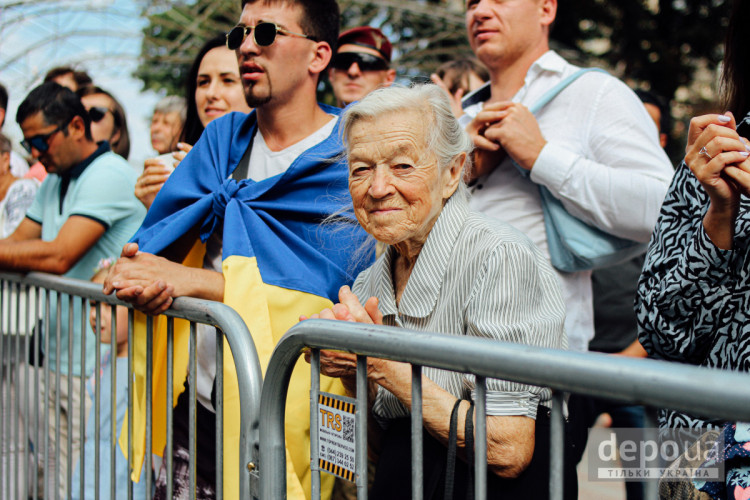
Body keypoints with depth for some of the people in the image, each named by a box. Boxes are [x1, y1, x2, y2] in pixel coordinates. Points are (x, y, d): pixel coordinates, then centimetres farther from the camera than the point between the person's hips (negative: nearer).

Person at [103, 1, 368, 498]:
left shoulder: (350, 157, -9)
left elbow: (326, 288, -19)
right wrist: (139, 270, -17)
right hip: (197, 403, 5)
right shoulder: (224, 136, 12)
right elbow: (154, 238, 8)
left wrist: (189, 280, -22)